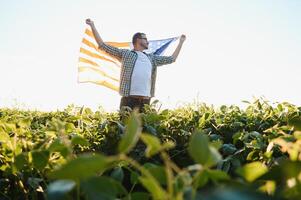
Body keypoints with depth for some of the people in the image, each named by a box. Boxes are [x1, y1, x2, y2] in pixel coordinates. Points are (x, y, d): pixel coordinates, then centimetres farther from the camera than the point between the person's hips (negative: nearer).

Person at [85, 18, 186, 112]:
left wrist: (181, 42, 37)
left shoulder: (152, 58, 25)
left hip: (146, 99, 4)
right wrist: (93, 26, 12)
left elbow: (171, 59, 31)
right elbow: (103, 45, 12)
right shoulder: (125, 54, 12)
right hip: (129, 98, -4)